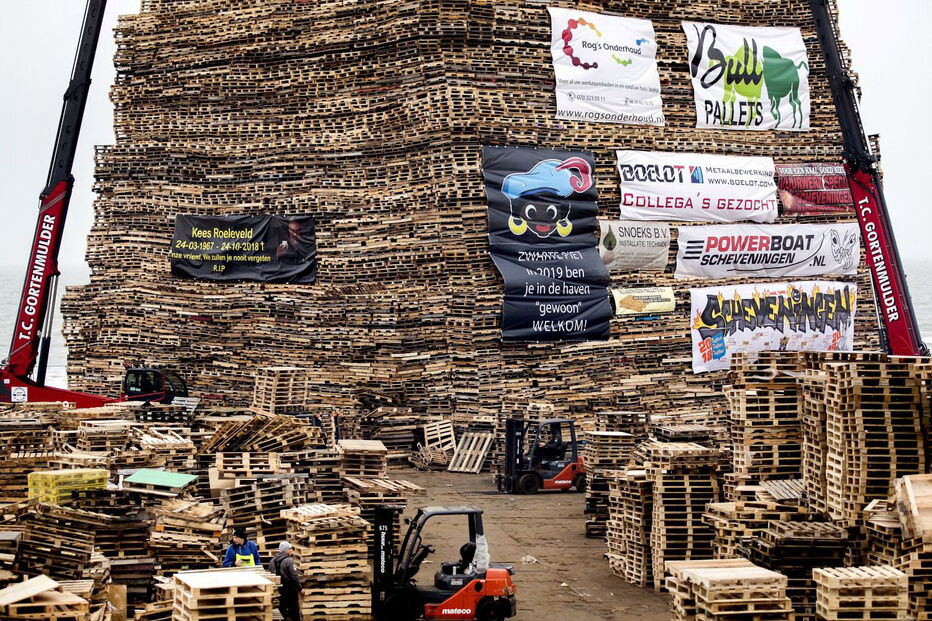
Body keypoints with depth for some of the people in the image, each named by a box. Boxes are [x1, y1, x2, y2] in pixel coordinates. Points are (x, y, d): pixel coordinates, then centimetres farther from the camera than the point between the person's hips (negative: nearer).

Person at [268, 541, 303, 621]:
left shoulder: (273, 560, 2)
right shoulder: (289, 561, -20)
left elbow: (270, 574, 11)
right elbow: (294, 576, -22)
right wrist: (300, 588, -14)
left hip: (280, 588, 6)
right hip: (290, 588, -6)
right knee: (294, 608, 5)